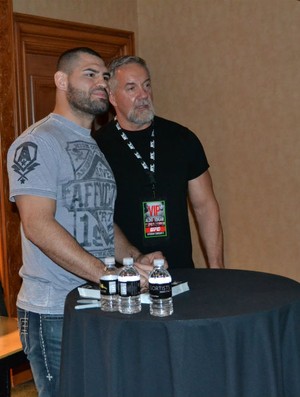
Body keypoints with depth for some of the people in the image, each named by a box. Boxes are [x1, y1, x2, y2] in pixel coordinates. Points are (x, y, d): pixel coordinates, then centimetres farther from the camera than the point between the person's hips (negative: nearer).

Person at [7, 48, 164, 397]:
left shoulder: (95, 148, 18)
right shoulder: (37, 143, -10)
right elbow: (38, 225, -21)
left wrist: (137, 260, 3)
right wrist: (108, 273, -26)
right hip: (54, 313, -8)